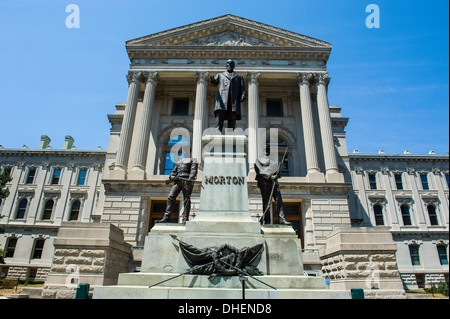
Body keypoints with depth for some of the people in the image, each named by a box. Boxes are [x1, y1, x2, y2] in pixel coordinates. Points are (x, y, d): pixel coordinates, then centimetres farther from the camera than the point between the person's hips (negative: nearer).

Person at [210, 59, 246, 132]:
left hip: (234, 99, 1)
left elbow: (242, 88, 15)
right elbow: (215, 82, 11)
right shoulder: (220, 75, 29)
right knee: (220, 119, -16)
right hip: (222, 98, -1)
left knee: (232, 121, -9)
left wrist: (242, 96, -6)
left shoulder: (239, 77, 29)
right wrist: (212, 80, -15)